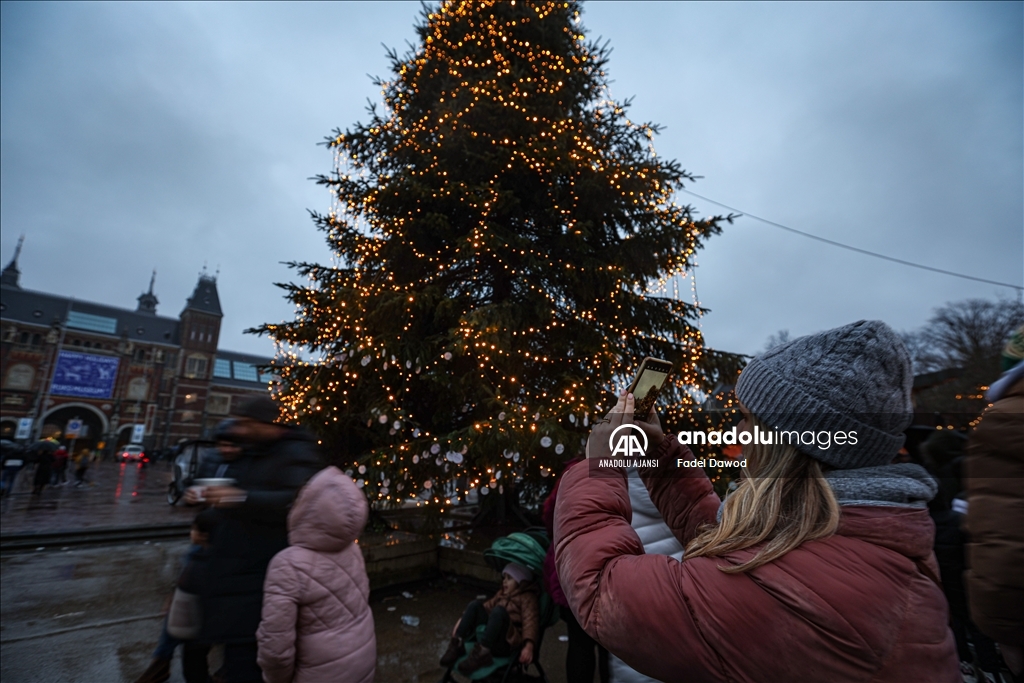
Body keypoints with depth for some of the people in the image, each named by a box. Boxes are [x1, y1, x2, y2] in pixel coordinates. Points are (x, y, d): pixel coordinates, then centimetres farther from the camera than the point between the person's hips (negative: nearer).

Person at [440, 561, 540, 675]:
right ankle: (457, 645, -19)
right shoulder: (502, 593, 25)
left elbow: (530, 621, -13)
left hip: (507, 642, -7)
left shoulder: (528, 597, 2)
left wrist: (529, 645, -30)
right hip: (487, 638, 7)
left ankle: (482, 652, -37)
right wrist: (463, 620, 14)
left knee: (499, 611, -33)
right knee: (475, 605, -11)